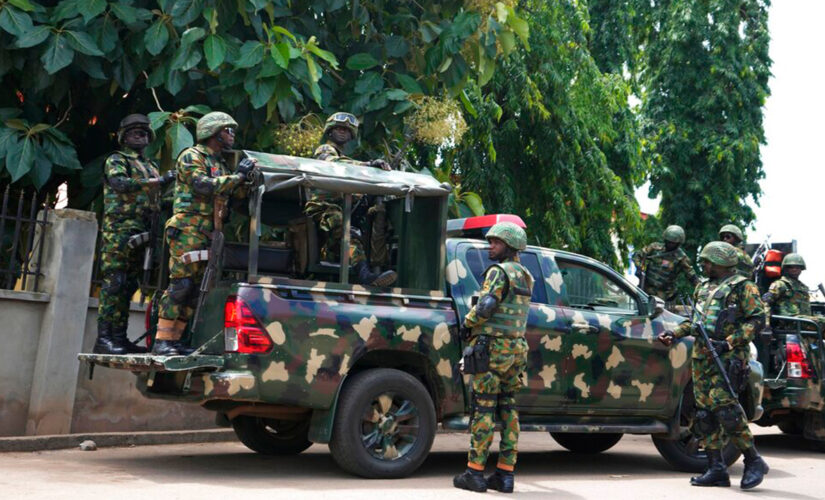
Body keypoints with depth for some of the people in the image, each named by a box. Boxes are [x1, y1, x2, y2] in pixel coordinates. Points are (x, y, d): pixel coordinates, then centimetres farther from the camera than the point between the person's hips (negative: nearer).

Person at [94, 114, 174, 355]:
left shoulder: (150, 166, 26)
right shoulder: (116, 160, 5)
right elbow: (119, 182, -15)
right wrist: (157, 181, -19)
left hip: (141, 232, 7)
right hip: (119, 228, -7)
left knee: (129, 285, 6)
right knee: (114, 282, -12)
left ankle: (120, 337, 8)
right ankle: (104, 338, -14)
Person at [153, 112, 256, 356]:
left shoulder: (220, 164, 24)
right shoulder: (192, 156, -2)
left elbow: (236, 194, 21)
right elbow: (203, 186, -18)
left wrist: (245, 175, 6)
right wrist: (238, 176, -13)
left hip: (208, 234, 9)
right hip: (188, 228, -9)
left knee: (195, 288, 5)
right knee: (180, 284, -13)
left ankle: (174, 339, 8)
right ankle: (161, 340, -11)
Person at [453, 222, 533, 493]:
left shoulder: (499, 271, -11)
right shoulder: (525, 276, 16)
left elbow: (484, 308, -21)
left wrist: (467, 322, -2)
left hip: (492, 348, -8)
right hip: (517, 348, 8)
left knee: (483, 409, -5)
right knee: (508, 410, 8)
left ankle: (475, 472, -2)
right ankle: (505, 474, 10)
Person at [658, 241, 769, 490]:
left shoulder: (742, 287, -1)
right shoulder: (704, 288, 22)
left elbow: (757, 319, -9)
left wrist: (728, 342, -18)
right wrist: (674, 333, 17)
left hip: (727, 357, -8)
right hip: (701, 358, 8)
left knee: (724, 406, -18)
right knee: (705, 411, 3)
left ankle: (754, 461, -5)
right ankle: (717, 470, 7)